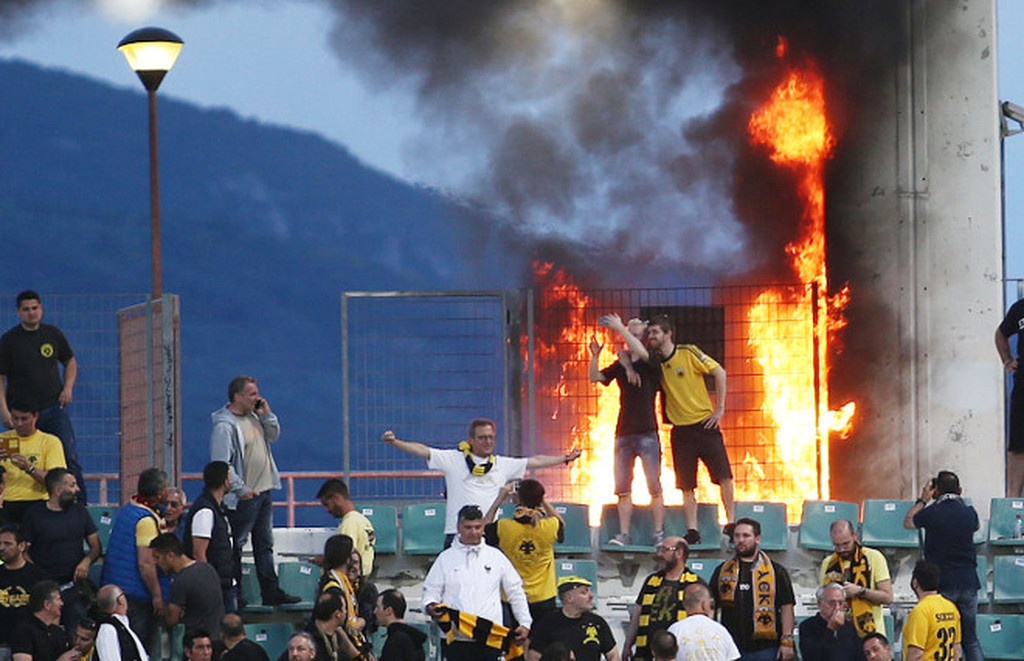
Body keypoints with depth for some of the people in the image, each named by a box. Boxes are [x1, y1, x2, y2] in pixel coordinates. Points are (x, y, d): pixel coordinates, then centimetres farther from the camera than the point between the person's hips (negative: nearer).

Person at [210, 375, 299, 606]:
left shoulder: (254, 417, 10)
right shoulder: (224, 426, -17)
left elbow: (273, 436, 21)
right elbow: (221, 464, -21)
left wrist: (267, 415, 3)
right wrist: (242, 490, -20)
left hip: (264, 491, 9)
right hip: (243, 498, -9)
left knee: (264, 545, 13)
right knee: (235, 546, -1)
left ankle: (271, 592, 17)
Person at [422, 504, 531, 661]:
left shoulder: (496, 557, 9)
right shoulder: (446, 559, 6)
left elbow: (515, 592, 13)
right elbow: (431, 590, 6)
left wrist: (525, 623, 6)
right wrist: (430, 606, -17)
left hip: (490, 637, 0)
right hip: (457, 638, 0)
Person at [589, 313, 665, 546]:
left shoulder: (650, 364, -1)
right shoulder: (620, 365, 12)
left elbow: (641, 352, -22)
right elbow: (595, 378, 8)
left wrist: (620, 328, -18)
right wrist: (595, 356, -9)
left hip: (647, 433, -5)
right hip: (624, 432, 5)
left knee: (654, 487, -3)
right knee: (623, 489, 2)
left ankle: (659, 533, 0)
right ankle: (624, 534, 3)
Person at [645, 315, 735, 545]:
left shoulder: (688, 353, -8)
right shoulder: (655, 362, 3)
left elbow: (719, 372, -5)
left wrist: (719, 409, -7)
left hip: (704, 423, -4)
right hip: (680, 429, 4)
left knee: (723, 474, -5)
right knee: (686, 484, 1)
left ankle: (731, 522, 5)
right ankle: (692, 531, 5)